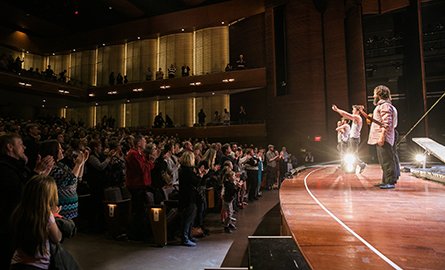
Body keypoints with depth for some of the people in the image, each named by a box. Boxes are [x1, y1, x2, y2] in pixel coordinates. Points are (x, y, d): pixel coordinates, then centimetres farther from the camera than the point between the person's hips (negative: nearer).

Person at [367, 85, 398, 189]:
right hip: (380, 138, 11)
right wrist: (372, 119, 15)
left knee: (387, 160, -7)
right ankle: (386, 181, 22)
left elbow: (386, 123, -21)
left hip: (383, 138, -11)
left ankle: (390, 182, -3)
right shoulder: (381, 105, 21)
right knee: (384, 161, 14)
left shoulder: (385, 106, -12)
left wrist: (382, 137, -25)